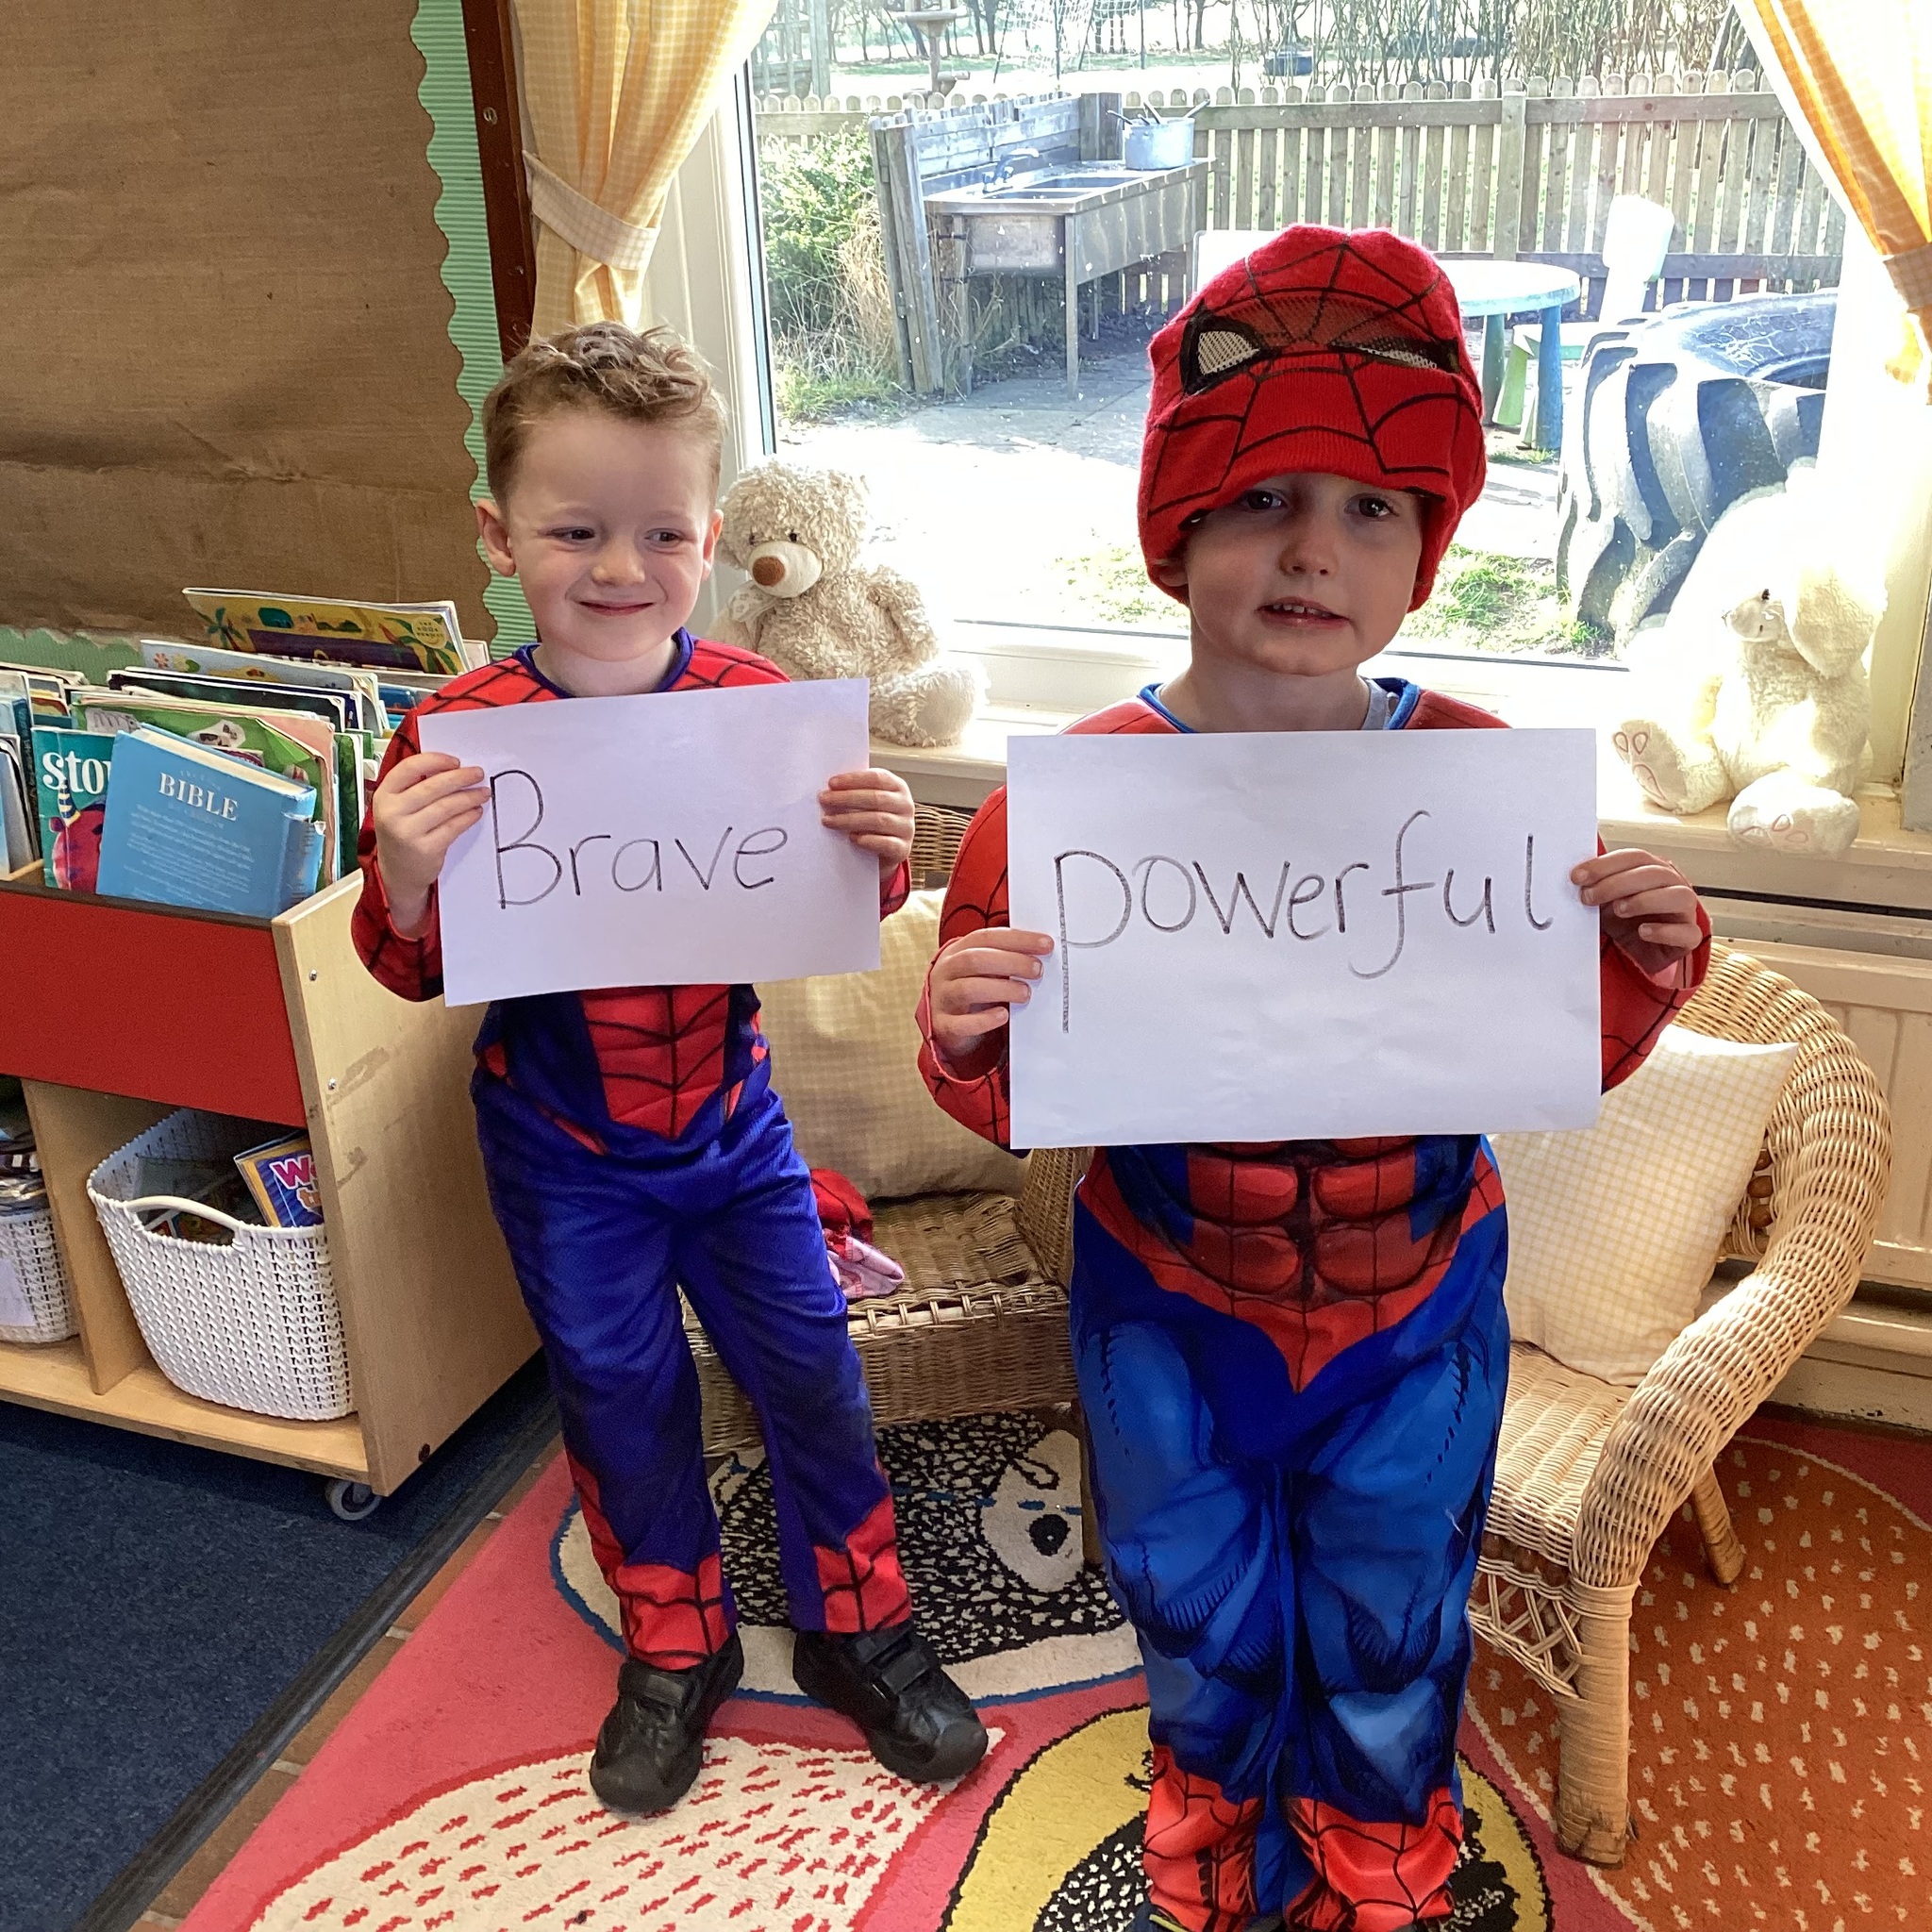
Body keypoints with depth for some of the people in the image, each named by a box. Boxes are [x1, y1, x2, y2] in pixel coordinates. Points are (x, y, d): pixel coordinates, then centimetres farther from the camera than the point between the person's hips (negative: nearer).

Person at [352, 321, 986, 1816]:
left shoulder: (761, 707, -12)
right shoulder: (457, 739, -16)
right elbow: (415, 973, -9)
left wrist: (879, 853, -23)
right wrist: (402, 877, -30)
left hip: (729, 1116, 1)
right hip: (562, 1148, -1)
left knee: (811, 1366, 11)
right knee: (622, 1395, 15)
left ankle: (856, 1629, 35)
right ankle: (676, 1650, 38)